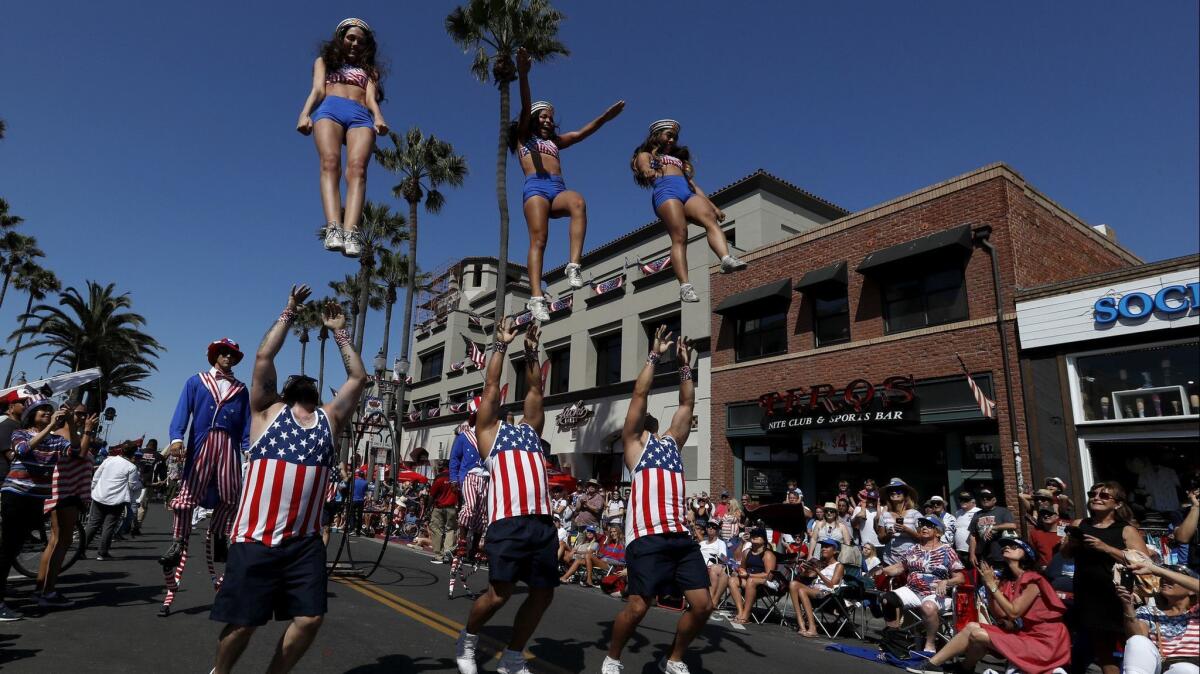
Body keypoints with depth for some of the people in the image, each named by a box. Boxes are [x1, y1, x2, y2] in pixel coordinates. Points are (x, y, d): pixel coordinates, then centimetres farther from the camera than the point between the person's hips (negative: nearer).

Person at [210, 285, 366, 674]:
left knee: (310, 618, 2)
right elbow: (264, 356, -3)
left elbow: (358, 377, 10)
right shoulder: (268, 412, 5)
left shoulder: (329, 419, 12)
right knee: (242, 622, 5)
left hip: (305, 542, 3)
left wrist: (338, 332, 13)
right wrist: (289, 313, 4)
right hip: (255, 539, -3)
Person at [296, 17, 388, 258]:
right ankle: (333, 228, -49)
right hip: (329, 109, 0)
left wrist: (378, 117, -10)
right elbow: (318, 89, 15)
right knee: (330, 164, -29)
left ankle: (350, 232, -50)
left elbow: (371, 97, 14)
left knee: (357, 168, -29)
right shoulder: (324, 61, 33)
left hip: (361, 115, 0)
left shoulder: (370, 70, 33)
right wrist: (305, 113, -7)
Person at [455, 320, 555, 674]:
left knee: (543, 594, 7)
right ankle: (467, 640, 25)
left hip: (543, 521, 5)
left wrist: (531, 351, 24)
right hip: (508, 521, -5)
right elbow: (491, 385, 7)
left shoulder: (530, 429, 24)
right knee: (499, 593, -5)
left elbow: (534, 390, 24)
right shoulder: (488, 430, 11)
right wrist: (501, 345, 13)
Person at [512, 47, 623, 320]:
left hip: (558, 189, 3)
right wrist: (523, 75, -9)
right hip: (535, 187, -3)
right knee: (538, 241, -21)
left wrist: (606, 116, 17)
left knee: (578, 202, -32)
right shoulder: (524, 136, 23)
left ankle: (574, 265, -42)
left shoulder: (555, 141, 36)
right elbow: (525, 108, 7)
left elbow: (584, 132, 30)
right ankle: (536, 297, -31)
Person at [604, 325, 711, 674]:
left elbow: (687, 403, 23)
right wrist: (655, 354, 5)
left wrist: (685, 365, 22)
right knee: (638, 606, -6)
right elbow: (640, 393, 2)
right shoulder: (634, 441, 9)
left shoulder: (671, 440, 24)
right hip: (647, 536, -6)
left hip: (681, 534, 6)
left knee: (702, 604, 2)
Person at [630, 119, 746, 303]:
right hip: (666, 192, -4)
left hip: (688, 193, 5)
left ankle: (726, 259, -48)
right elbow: (645, 169, 1)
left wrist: (712, 205, 20)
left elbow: (692, 183, 33)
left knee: (711, 220, -26)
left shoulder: (678, 159, 42)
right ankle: (685, 285, -36)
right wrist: (649, 172, -26)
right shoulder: (645, 155, 25)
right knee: (679, 238, -25)